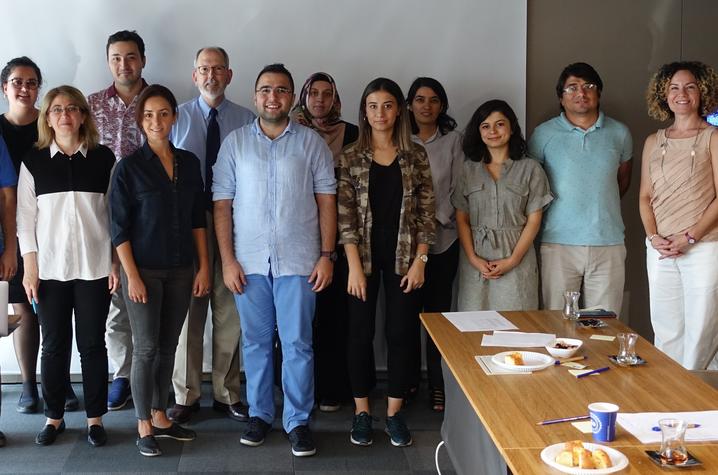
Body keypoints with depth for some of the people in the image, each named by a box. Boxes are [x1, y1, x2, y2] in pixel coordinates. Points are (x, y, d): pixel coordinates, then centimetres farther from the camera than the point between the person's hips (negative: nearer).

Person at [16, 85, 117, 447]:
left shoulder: (103, 158, 3)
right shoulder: (34, 162, 4)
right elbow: (26, 218, 4)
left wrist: (116, 262, 0)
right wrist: (30, 267, -2)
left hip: (94, 267, 0)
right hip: (50, 268, 1)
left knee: (93, 343, 4)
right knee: (54, 345, 6)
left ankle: (95, 418, 14)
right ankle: (54, 417, 18)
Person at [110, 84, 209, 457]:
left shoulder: (189, 162, 5)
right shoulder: (129, 168, -7)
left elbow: (198, 219, 9)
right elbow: (119, 227, -8)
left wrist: (204, 267, 6)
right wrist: (132, 276, -12)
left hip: (180, 270, 4)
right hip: (143, 270, -4)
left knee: (168, 347, 11)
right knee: (146, 348, 1)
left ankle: (160, 417, 23)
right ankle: (144, 427, 11)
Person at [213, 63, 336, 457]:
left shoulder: (311, 142, 3)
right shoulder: (235, 143, 5)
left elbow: (326, 200, 3)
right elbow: (222, 204, 4)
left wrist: (326, 255, -4)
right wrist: (227, 260, -2)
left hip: (298, 259, -1)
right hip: (249, 260, 1)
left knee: (297, 343, 2)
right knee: (255, 341, 10)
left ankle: (298, 421, 13)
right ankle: (259, 414, 24)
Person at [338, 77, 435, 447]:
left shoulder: (415, 156, 2)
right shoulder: (350, 158, 0)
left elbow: (426, 212, 2)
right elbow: (345, 215, -4)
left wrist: (419, 260, -5)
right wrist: (354, 265, -11)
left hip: (403, 255, 1)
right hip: (363, 254, 0)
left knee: (402, 331, 3)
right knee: (360, 331, 5)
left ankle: (394, 411, 16)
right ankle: (361, 410, 18)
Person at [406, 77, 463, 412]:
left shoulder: (452, 139, 7)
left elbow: (458, 187, 4)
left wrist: (439, 218, -7)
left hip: (443, 237, 0)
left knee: (438, 311, 0)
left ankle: (437, 385, 8)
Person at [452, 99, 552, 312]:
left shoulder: (530, 169, 4)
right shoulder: (468, 169, 9)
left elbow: (534, 220, 0)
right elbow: (461, 219, 5)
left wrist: (512, 260, -9)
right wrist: (473, 258, -8)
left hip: (517, 261, -1)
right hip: (475, 261, 2)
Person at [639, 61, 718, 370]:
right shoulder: (654, 142, 14)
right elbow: (645, 196, 13)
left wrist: (689, 237, -13)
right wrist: (653, 236, -3)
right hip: (660, 249, 4)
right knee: (665, 330, 9)